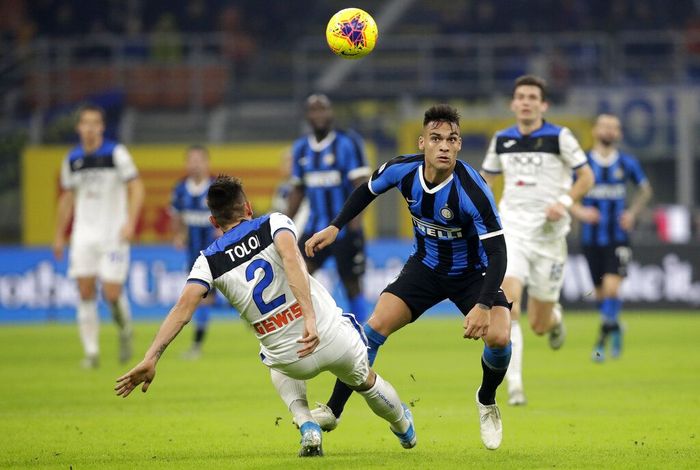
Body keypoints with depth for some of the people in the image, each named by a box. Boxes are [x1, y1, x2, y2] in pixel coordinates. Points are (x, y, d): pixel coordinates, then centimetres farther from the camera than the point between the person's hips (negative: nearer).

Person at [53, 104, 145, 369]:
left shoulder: (116, 153, -5)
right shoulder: (72, 160, 8)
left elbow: (136, 188, -7)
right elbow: (67, 198, 18)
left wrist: (130, 223, -19)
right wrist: (59, 235, 17)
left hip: (113, 235, -4)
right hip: (84, 235, 4)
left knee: (112, 293, -9)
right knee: (86, 293, -4)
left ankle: (125, 330, 22)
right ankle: (91, 351, 2)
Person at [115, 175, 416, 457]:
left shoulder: (209, 261, 2)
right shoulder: (274, 223, -1)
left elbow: (183, 308, -12)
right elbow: (292, 259, -22)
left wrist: (151, 358, -17)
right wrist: (310, 318, -32)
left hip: (293, 360, 1)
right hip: (333, 338, -1)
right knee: (366, 382, 33)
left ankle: (307, 427, 19)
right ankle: (405, 430, 56)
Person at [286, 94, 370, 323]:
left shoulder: (347, 144, -8)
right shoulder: (301, 149, 8)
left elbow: (361, 184, -11)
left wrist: (356, 220, -22)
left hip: (344, 228, -4)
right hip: (315, 228, 4)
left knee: (351, 283, 2)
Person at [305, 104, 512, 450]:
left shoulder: (473, 190, -33)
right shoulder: (403, 170, -19)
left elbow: (497, 253, -33)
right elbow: (368, 190, 5)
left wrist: (483, 305, -44)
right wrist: (334, 227, -2)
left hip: (472, 272, -3)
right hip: (425, 266, 3)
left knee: (498, 337, -24)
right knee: (376, 326, -12)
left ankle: (487, 401, 9)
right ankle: (332, 411, 2)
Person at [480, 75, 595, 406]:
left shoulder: (559, 137, -3)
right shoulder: (502, 140, 7)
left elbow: (586, 177, 1)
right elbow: (485, 178, 21)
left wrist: (564, 202, -16)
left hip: (548, 236, -1)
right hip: (511, 232, 1)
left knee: (539, 325, 4)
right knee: (508, 304, -22)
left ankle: (554, 316, 43)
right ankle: (514, 385, -21)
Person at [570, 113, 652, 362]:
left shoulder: (628, 163, 1)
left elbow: (645, 189, 19)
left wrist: (633, 212, 4)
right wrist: (579, 211, -14)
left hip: (618, 237, -1)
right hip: (591, 237, 1)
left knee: (612, 288, -18)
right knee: (600, 293, 9)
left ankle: (602, 340, -7)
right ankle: (614, 327, 37)